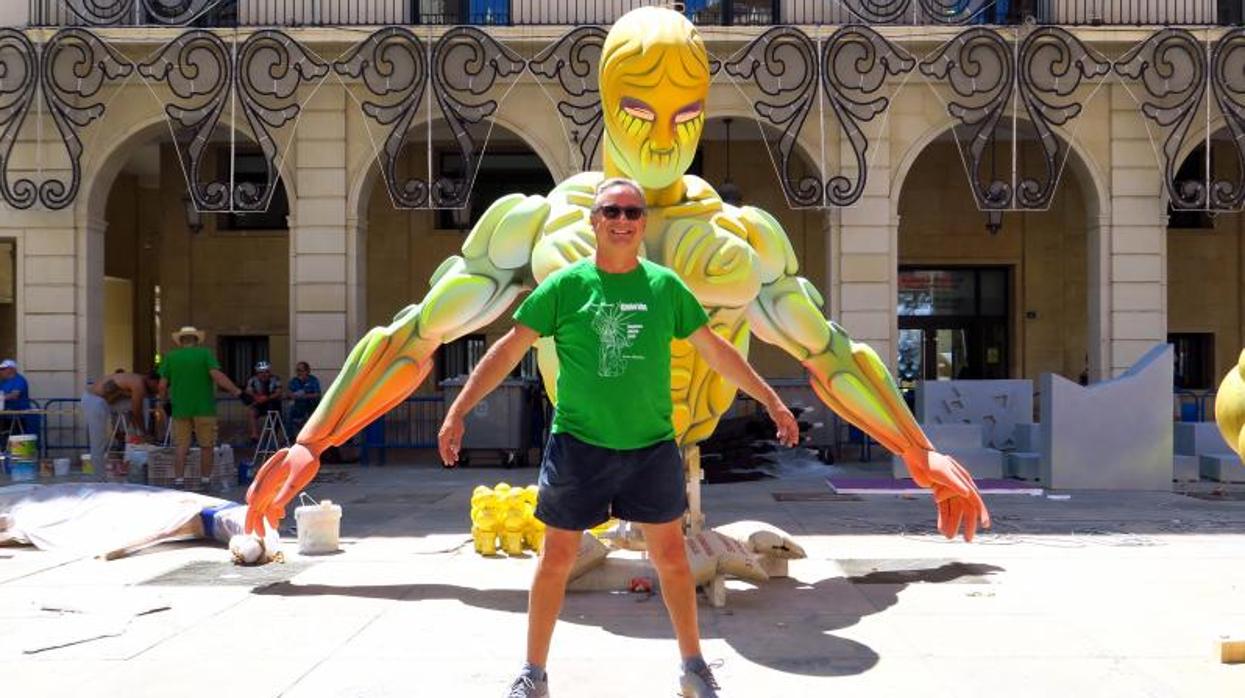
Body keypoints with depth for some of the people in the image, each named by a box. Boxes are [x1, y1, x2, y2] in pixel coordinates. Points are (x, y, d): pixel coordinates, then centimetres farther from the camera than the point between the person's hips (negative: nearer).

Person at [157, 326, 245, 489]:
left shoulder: (171, 357, 6)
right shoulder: (205, 353, -1)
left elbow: (162, 385, 4)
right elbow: (217, 376, -15)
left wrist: (163, 400, 23)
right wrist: (237, 392, -15)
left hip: (180, 409, 2)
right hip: (204, 408, -2)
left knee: (181, 446, 5)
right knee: (206, 446, 7)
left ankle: (179, 480, -1)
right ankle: (205, 480, 10)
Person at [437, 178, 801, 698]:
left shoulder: (665, 286, 1)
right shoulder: (565, 285, -4)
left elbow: (716, 350, 8)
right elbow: (510, 349, -3)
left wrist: (771, 401, 9)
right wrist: (458, 411, -9)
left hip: (652, 446, 2)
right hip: (578, 444, -1)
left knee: (672, 556, 9)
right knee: (556, 559, 6)